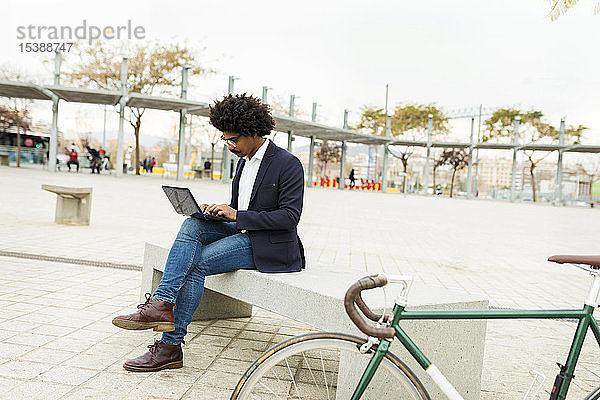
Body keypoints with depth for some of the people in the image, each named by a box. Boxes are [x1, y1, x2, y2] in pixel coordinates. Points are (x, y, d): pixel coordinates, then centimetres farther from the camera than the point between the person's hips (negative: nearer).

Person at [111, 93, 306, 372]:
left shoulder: (288, 164, -11)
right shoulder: (244, 161, 15)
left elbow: (290, 216, -18)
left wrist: (238, 215, -21)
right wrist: (215, 212, -2)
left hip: (269, 245, -8)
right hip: (242, 233, 8)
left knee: (196, 264, -20)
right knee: (192, 225, -19)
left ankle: (171, 345, -10)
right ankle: (161, 304, -26)